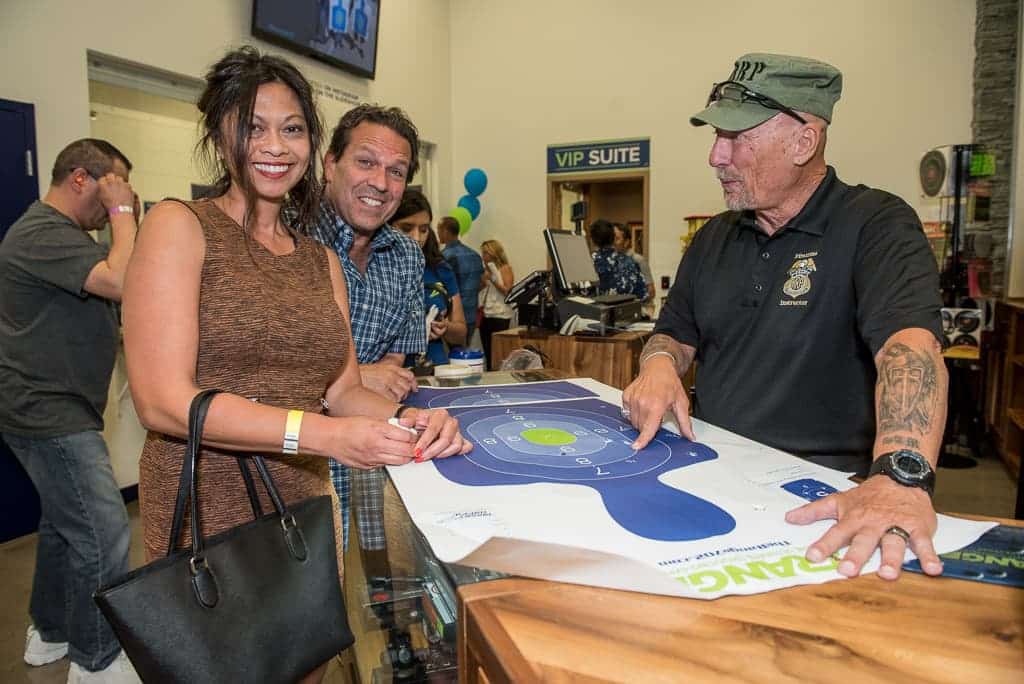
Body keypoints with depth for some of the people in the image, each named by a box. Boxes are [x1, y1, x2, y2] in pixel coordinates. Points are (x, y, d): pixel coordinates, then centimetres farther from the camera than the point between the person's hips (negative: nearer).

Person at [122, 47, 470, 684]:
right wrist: (323, 434, -28)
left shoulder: (322, 260, 10)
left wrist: (405, 418, -17)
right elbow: (164, 401, -17)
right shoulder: (180, 226, -8)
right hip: (206, 510, -5)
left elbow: (342, 390, 5)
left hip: (304, 504, 6)